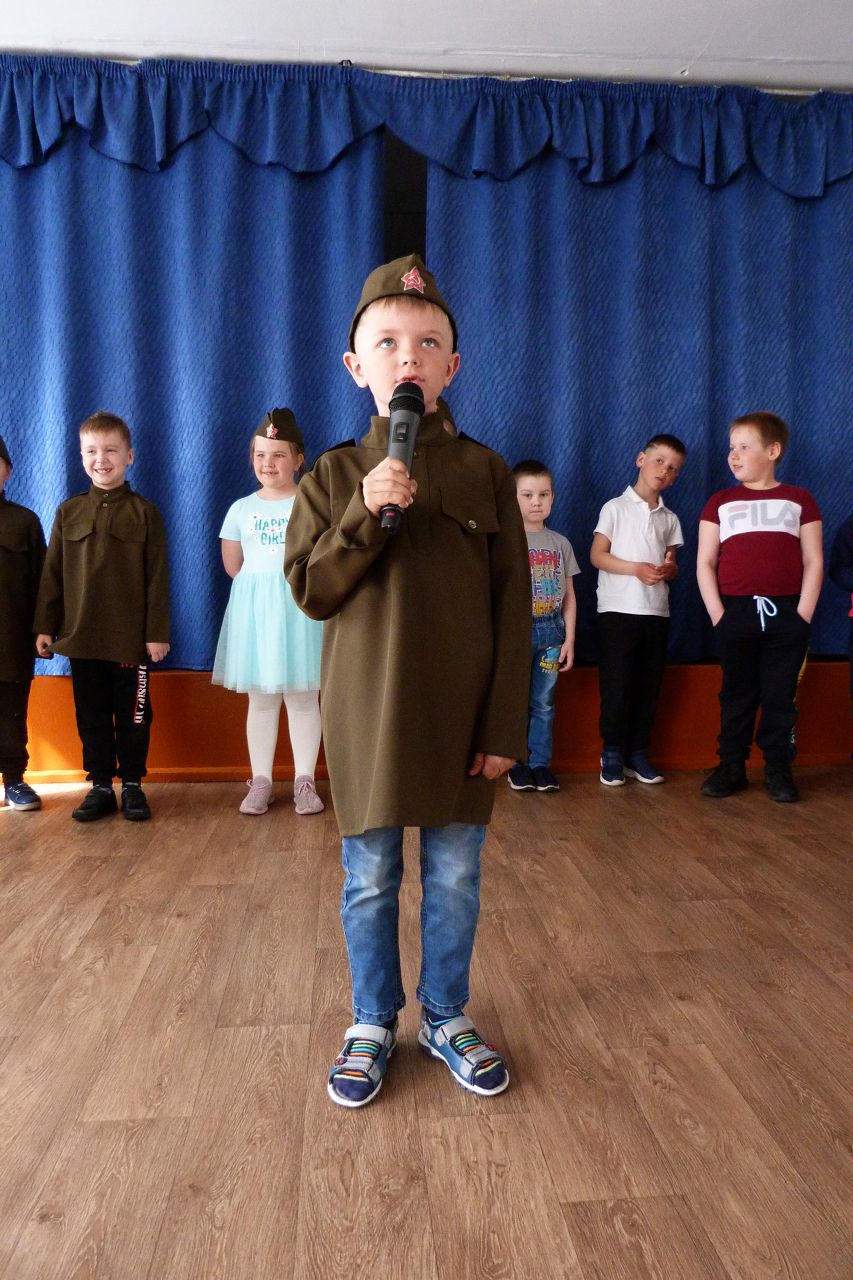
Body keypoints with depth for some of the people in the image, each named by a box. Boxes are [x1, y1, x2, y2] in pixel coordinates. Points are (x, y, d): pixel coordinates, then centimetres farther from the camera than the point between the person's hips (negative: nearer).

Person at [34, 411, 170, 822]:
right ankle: (100, 786, 22)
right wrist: (45, 626, 5)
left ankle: (132, 785, 20)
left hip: (131, 638, -2)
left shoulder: (144, 512, -2)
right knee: (91, 718, 10)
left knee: (132, 717, 7)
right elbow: (52, 574, 9)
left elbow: (157, 577, -3)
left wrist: (157, 633, -7)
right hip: (81, 636, 3)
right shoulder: (69, 512, 6)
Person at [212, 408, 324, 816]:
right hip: (253, 610, 3)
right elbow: (232, 565, 12)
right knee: (260, 700, 8)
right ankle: (261, 782, 16)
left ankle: (305, 781, 12)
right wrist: (263, 586, 4)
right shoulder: (240, 509, 8)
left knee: (302, 698, 2)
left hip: (299, 608, -3)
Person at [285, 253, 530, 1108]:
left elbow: (513, 607, -1)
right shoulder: (333, 476, 2)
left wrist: (505, 725, -4)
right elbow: (308, 590, -5)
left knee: (454, 879, 12)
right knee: (370, 881, 11)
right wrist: (366, 514, -19)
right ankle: (372, 1024, 32)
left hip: (461, 715, 0)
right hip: (366, 714, 0)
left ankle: (446, 1018, 34)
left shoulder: (484, 473, 0)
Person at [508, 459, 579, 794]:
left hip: (551, 630, 3)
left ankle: (541, 763, 16)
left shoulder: (561, 544, 9)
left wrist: (569, 639, 5)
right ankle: (517, 763, 14)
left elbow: (569, 595, 10)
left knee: (543, 703, 7)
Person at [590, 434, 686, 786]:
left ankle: (637, 752, 16)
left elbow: (672, 565, 16)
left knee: (648, 685, 6)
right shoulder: (616, 507, 3)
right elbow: (597, 555, -4)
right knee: (616, 684, -3)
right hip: (617, 609, -4)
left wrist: (668, 570, -9)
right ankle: (612, 752, 8)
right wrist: (636, 568, -16)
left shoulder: (669, 518, 15)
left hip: (656, 611, 4)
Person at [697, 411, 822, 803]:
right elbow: (705, 563, 4)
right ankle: (731, 767, 15)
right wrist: (718, 615, -5)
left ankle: (778, 769, 15)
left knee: (780, 695, 5)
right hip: (736, 611, 1)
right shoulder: (720, 502, 8)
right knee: (737, 694, 7)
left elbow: (813, 562, 4)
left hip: (785, 612, 0)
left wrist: (803, 615, -5)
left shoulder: (799, 500, 7)